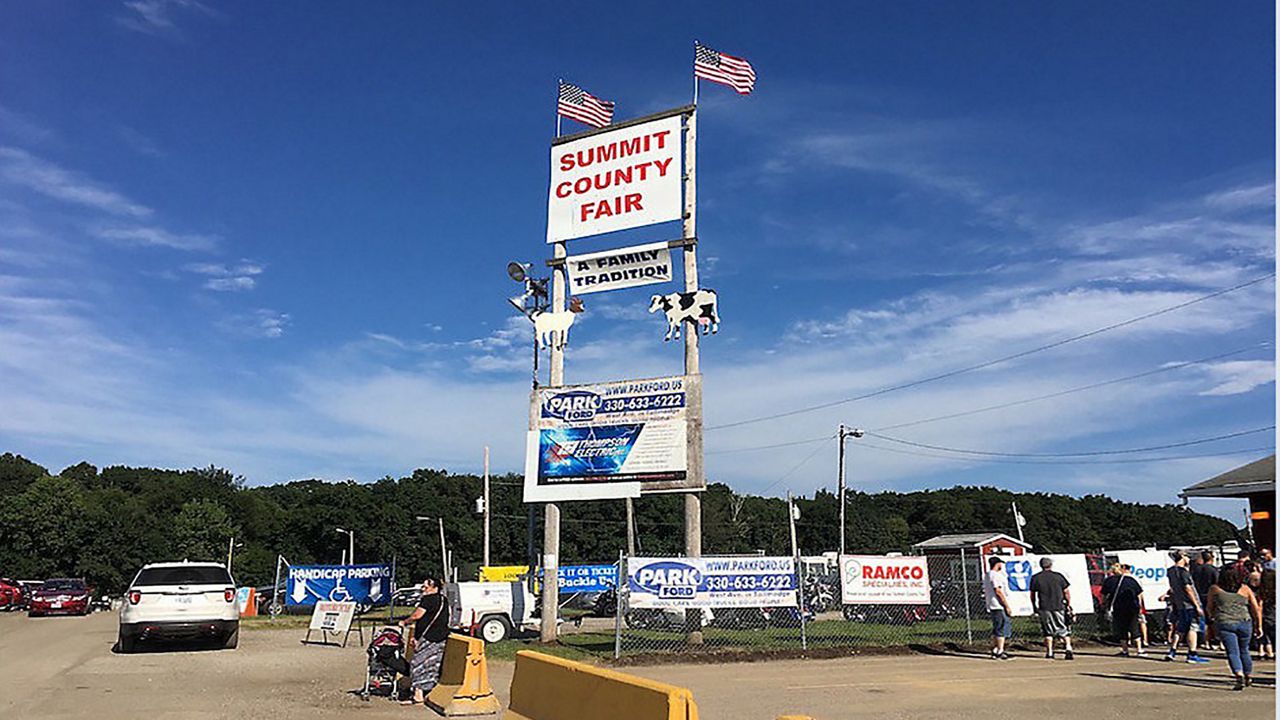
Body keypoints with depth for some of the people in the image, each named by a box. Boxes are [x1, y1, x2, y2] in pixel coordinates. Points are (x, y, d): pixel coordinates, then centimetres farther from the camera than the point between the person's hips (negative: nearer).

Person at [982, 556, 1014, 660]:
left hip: (991, 606, 10)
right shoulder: (996, 575, -13)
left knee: (996, 629, 14)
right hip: (1000, 606, -10)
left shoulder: (986, 576, 17)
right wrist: (1007, 606, -18)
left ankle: (994, 651, 15)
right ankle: (1000, 652, -5)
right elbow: (998, 591, -20)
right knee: (1002, 628, -6)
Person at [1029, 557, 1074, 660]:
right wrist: (1068, 604, 13)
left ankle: (1049, 652, 9)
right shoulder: (1058, 576, -1)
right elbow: (1066, 592, 2)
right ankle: (1068, 648, -9)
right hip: (1059, 607, 0)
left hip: (1044, 609, 0)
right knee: (1064, 629, 8)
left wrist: (1034, 607, 18)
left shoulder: (1035, 578, 1)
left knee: (1048, 631, 10)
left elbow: (1032, 594, 6)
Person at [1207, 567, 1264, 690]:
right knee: (1244, 650, 20)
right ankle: (1249, 676, 30)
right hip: (1244, 623, 2)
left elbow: (1210, 608, 15)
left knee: (1233, 652, -3)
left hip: (1225, 623, -2)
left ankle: (1239, 675, -23)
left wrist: (1213, 617, 33)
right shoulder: (1245, 589, 9)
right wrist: (1259, 626, 13)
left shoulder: (1214, 589, 7)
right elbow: (1256, 609, 6)